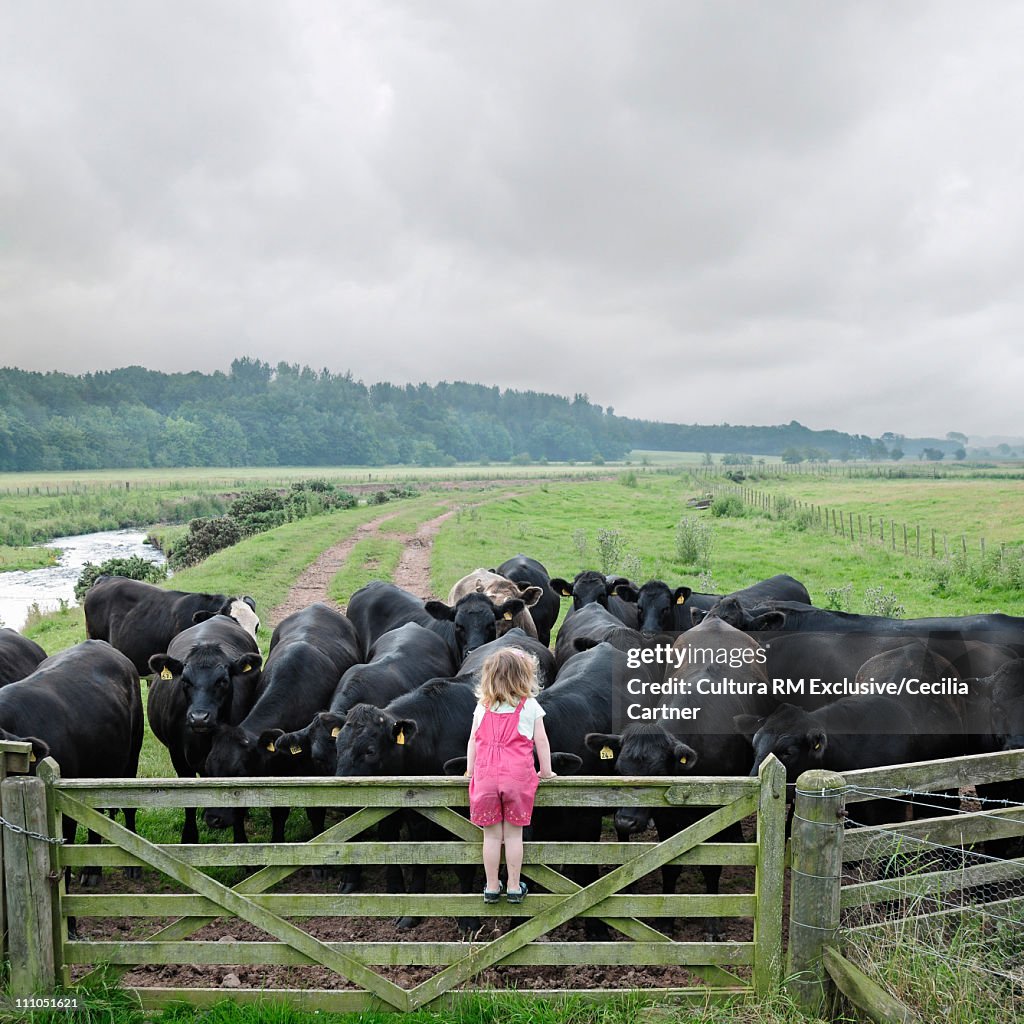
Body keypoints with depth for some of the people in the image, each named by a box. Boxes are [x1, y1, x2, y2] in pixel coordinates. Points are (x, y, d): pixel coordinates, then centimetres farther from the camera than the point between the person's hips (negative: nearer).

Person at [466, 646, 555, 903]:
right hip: (517, 776, -2)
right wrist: (546, 771, 12)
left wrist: (471, 770, 19)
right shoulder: (530, 706, 0)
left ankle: (492, 887, 16)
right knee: (513, 834, 7)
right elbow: (541, 740, 1)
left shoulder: (482, 707, 7)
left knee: (491, 835, 9)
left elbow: (473, 740, 9)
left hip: (486, 777, 2)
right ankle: (514, 887, 13)